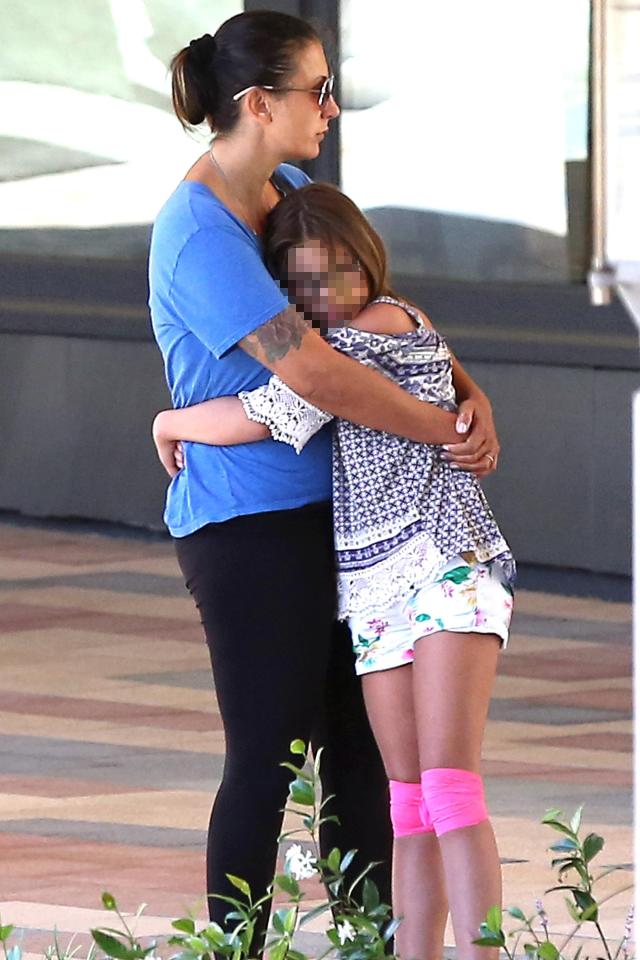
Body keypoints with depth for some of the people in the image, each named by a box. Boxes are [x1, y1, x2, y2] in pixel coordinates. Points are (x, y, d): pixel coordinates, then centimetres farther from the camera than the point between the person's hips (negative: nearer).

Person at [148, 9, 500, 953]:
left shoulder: (291, 191, 8)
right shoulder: (201, 235, -21)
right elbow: (311, 370, -28)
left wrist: (470, 393, -5)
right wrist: (447, 430, -18)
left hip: (322, 512, 9)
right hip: (248, 526, -9)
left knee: (363, 748, 10)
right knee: (269, 758, -5)